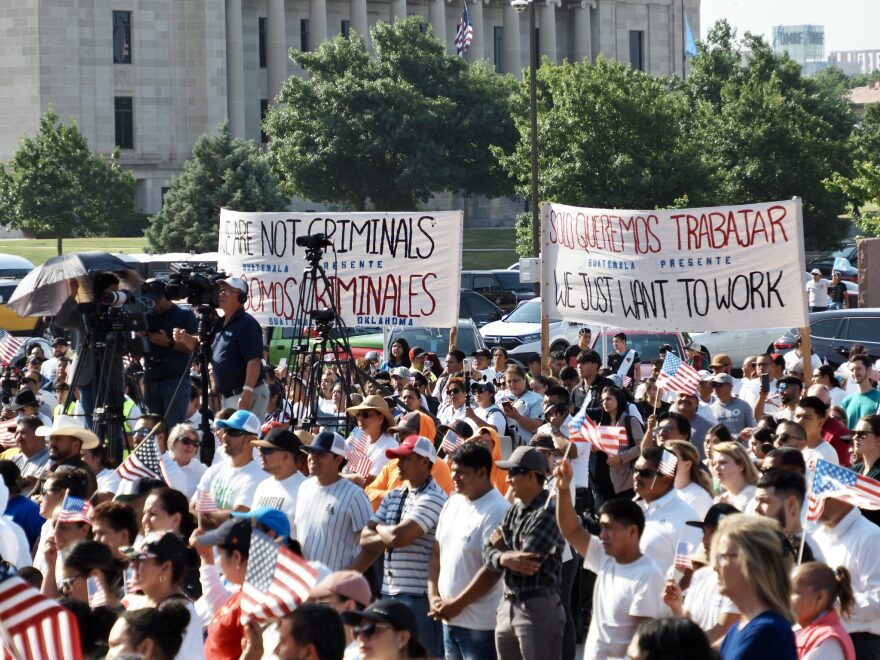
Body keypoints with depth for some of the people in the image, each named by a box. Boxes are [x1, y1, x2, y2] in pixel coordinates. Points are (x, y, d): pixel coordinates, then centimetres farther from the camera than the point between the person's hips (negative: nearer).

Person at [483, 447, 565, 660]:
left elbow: (527, 563, -19)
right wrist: (504, 559, -16)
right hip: (508, 607, 9)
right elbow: (488, 553, 7)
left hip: (538, 610, -9)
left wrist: (502, 550, 0)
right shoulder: (514, 511, 12)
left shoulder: (548, 513, -14)